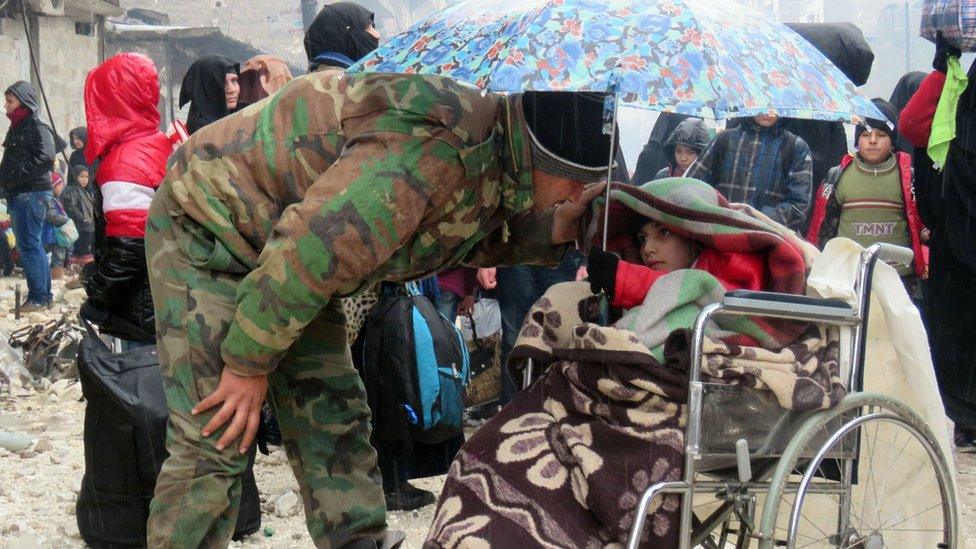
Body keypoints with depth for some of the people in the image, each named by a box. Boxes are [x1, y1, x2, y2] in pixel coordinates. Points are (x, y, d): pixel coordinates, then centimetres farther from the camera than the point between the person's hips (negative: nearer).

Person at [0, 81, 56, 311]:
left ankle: (38, 297, -6)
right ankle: (44, 294, 19)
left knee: (29, 245, -9)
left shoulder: (37, 127, -9)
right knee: (33, 244, 13)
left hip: (32, 194, -10)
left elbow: (45, 158, -22)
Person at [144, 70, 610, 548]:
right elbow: (306, 250, -34)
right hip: (205, 231, -9)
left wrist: (552, 229, -9)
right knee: (213, 440, -14)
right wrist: (248, 363, -21)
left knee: (336, 425, 8)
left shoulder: (492, 148, -5)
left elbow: (472, 236, 11)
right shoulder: (435, 149, -35)